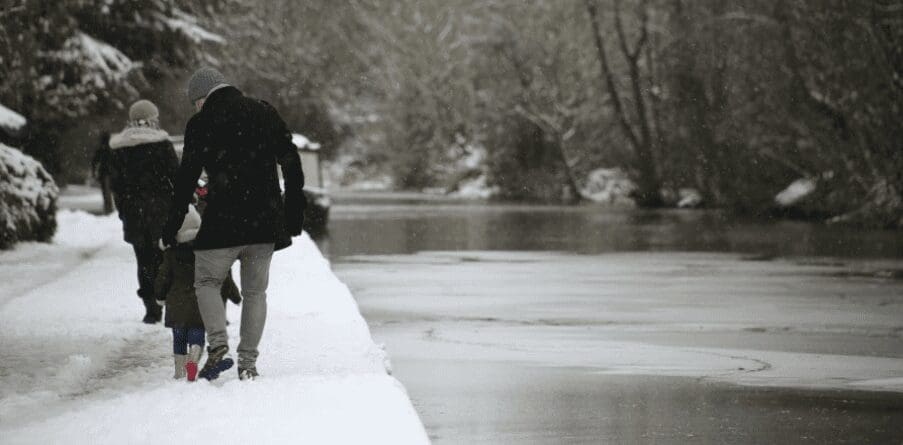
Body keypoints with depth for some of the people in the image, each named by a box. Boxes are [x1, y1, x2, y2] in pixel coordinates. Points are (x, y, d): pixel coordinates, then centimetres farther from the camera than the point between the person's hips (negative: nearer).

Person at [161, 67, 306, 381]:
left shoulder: (201, 124, -1)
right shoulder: (265, 113, 11)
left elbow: (186, 181, -1)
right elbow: (292, 166, 9)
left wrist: (170, 231, 5)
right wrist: (294, 217, 13)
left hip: (223, 220, -4)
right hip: (266, 220, 4)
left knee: (207, 282, 10)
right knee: (255, 290, 12)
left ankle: (218, 346, -10)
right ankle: (248, 362, 9)